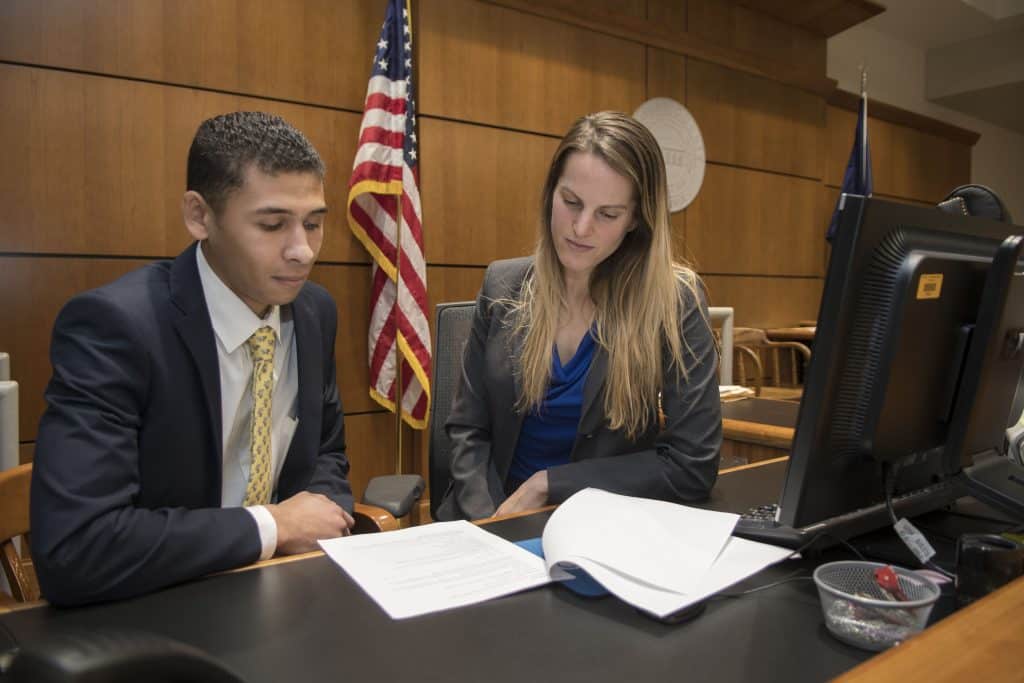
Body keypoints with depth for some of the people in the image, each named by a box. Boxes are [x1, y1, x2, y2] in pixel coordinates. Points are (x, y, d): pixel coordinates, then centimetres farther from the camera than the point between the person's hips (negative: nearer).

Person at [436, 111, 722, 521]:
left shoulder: (674, 301, -10)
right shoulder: (503, 286, -2)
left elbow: (693, 464, -11)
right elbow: (468, 429, 2)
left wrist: (547, 485, -13)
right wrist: (490, 528, -14)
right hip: (495, 514, 2)